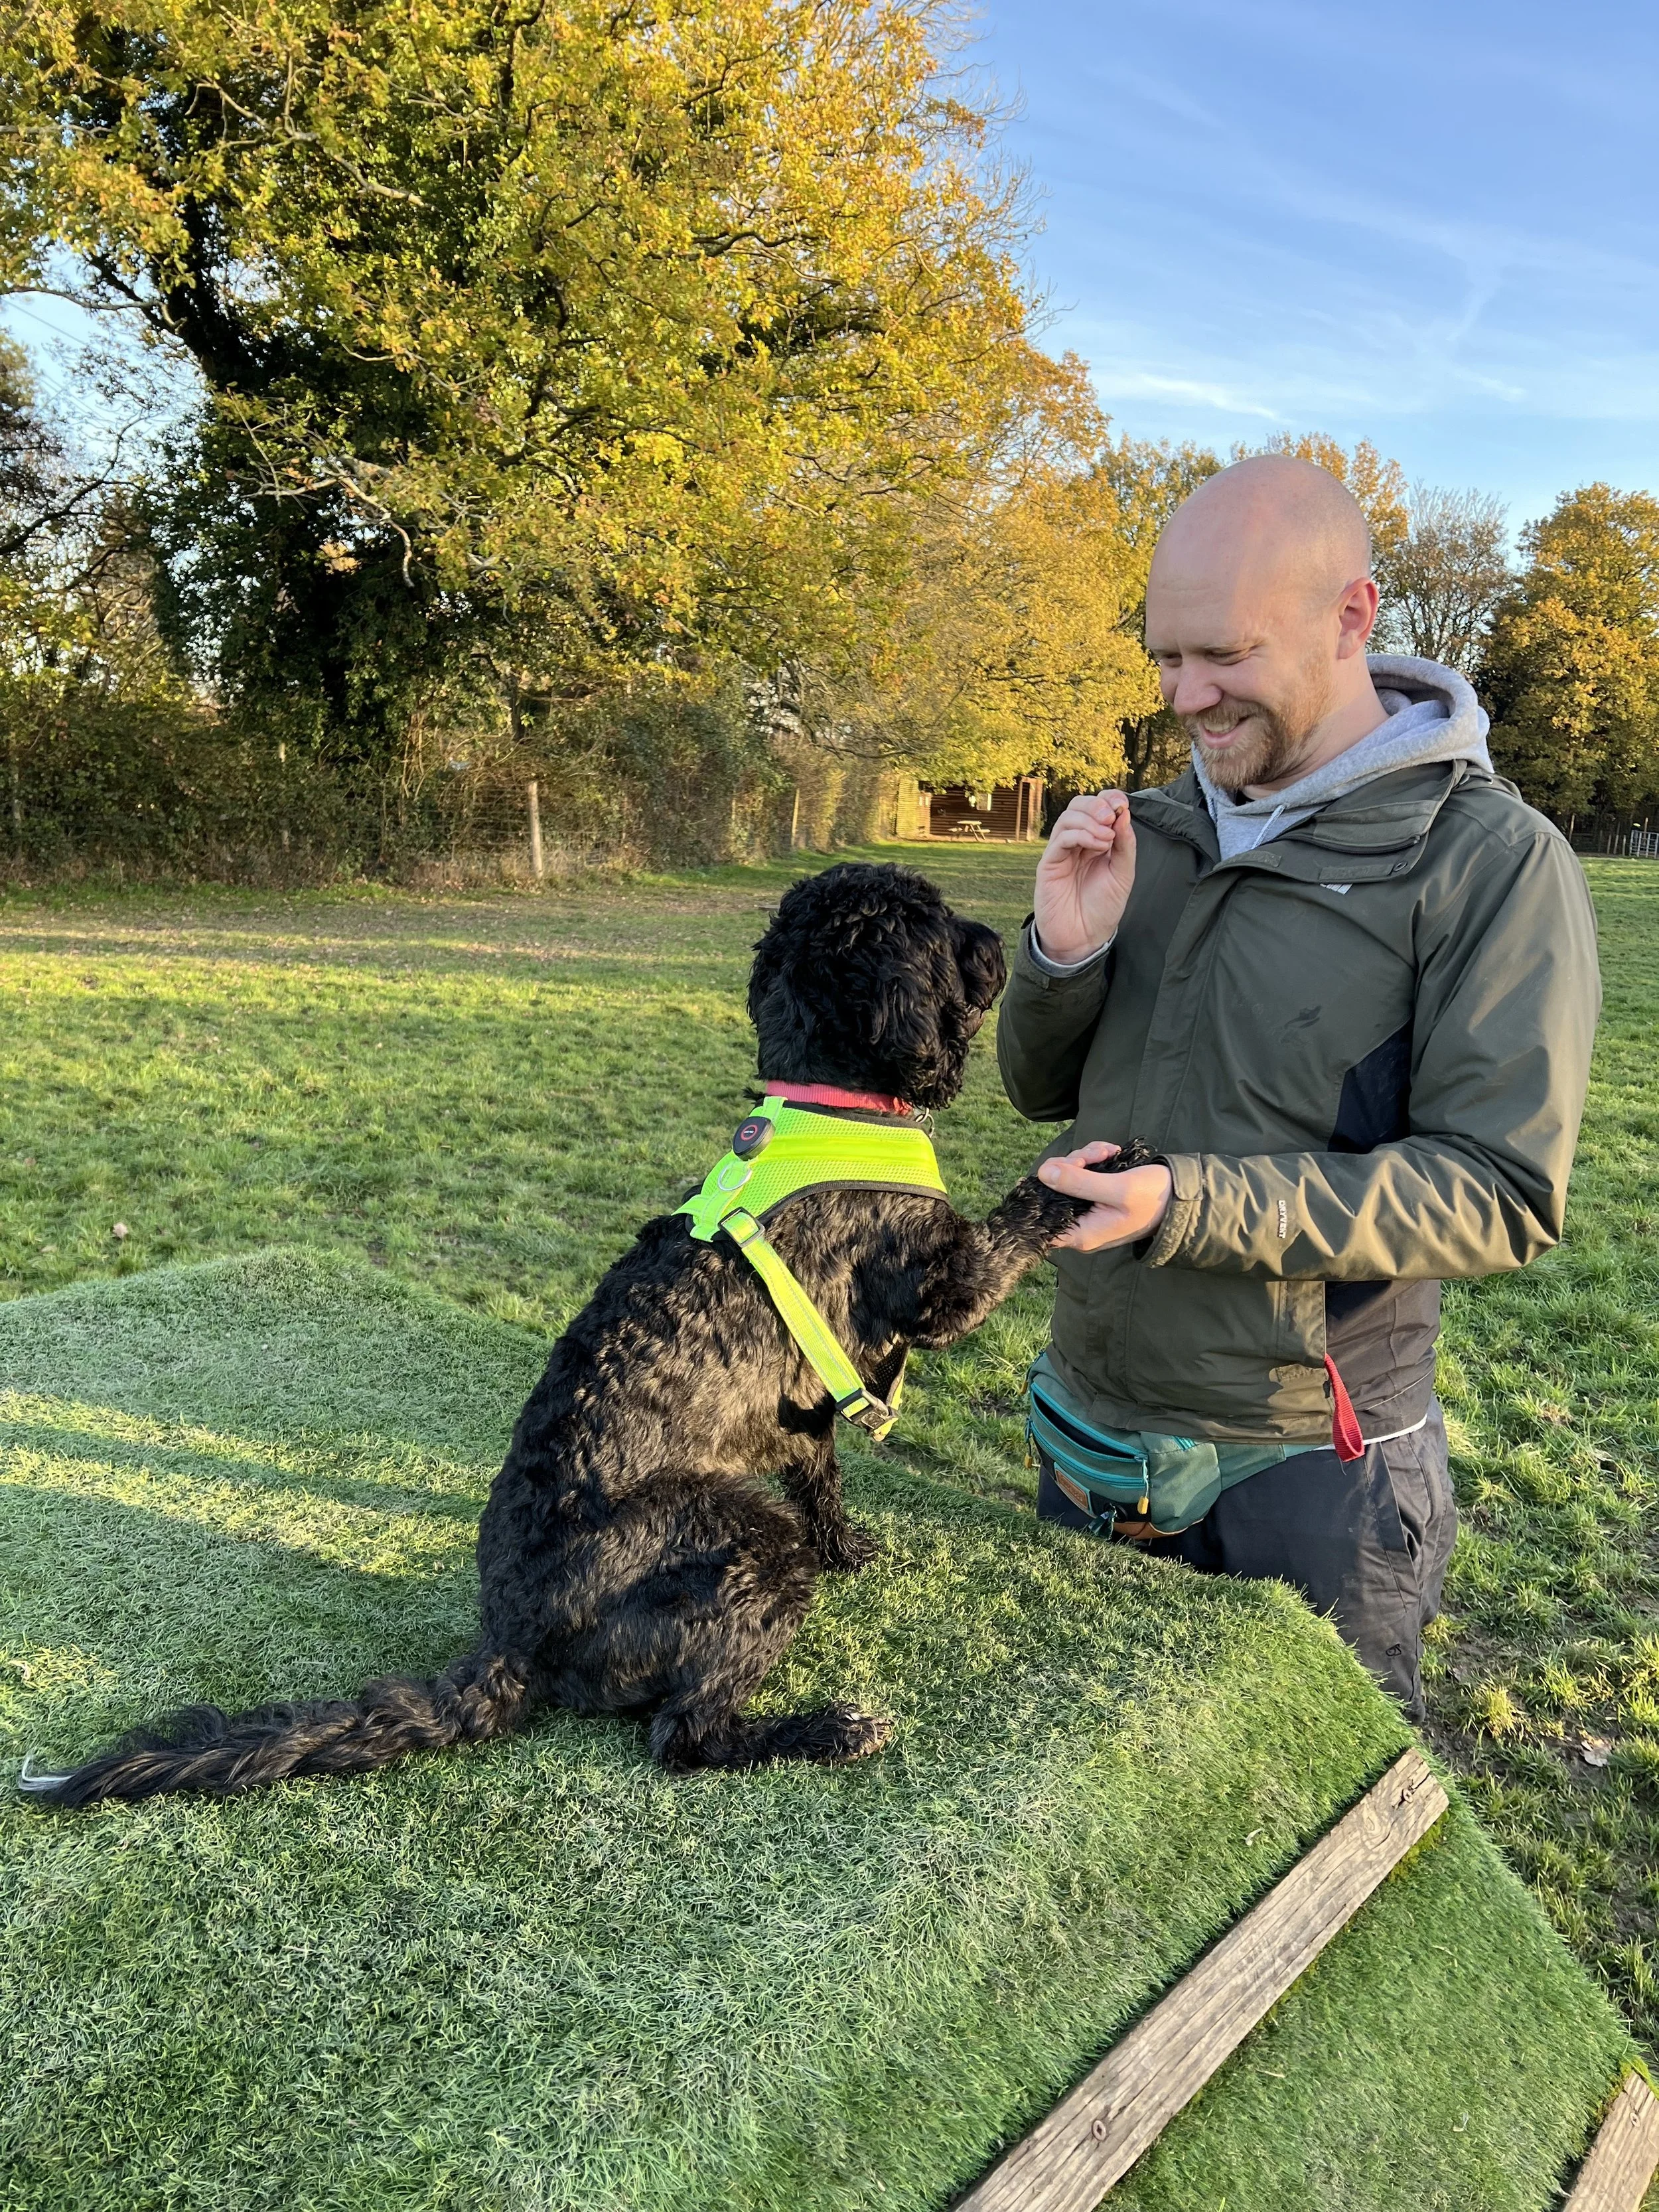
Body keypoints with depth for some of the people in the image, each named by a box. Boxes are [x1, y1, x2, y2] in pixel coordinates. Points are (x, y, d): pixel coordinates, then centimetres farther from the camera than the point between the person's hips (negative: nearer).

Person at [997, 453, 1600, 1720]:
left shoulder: (1495, 863, -15)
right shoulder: (1153, 831, 3)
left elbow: (1504, 1192, -19)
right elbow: (1043, 1092, 7)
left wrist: (1191, 1206, -28)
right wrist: (1063, 958, -14)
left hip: (1308, 1470, -5)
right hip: (1094, 1426, 5)